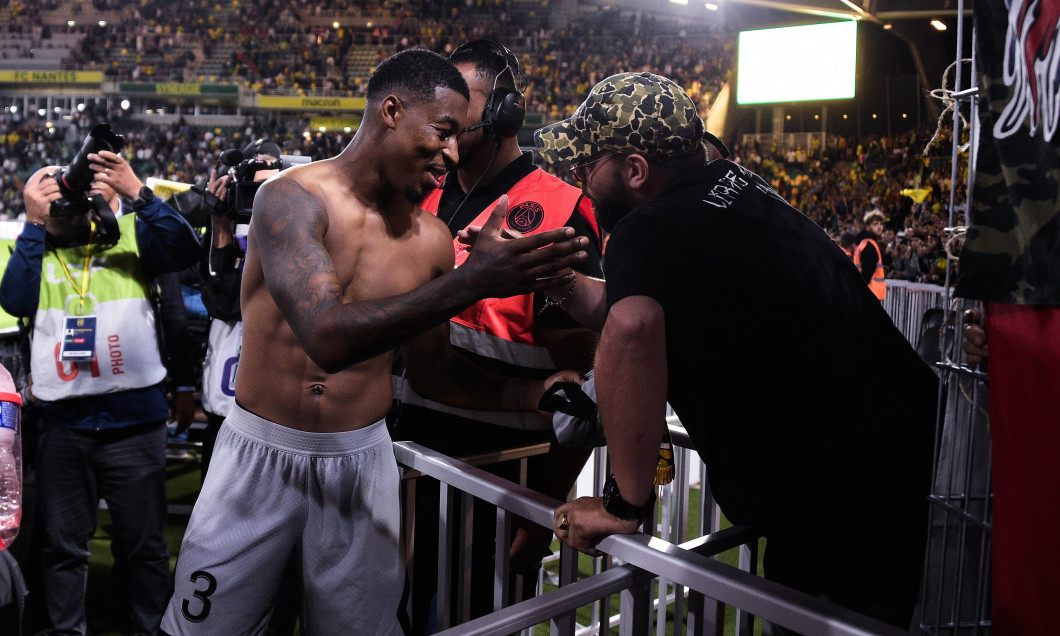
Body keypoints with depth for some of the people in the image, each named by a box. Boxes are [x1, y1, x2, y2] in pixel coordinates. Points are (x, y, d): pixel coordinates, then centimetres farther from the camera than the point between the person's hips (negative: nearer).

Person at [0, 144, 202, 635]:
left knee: (143, 543, 9)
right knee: (62, 543, 15)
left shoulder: (131, 233, 3)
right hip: (62, 421, 3)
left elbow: (185, 250, -15)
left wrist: (136, 193, -23)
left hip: (133, 416, -3)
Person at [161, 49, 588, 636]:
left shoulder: (431, 239, 0)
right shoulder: (292, 198, -15)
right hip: (262, 455, -3)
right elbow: (328, 338, -30)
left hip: (362, 461, 3)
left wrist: (541, 390, -4)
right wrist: (472, 281, -34)